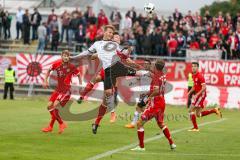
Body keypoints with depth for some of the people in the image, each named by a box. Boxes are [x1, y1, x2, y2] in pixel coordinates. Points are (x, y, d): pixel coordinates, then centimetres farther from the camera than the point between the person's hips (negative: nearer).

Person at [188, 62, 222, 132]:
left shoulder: (200, 76, -16)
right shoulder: (193, 75, 11)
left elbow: (204, 87, -21)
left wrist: (197, 94, -27)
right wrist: (190, 92, 8)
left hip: (201, 94, -9)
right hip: (197, 95, 9)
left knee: (191, 110, -10)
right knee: (198, 114, 11)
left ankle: (195, 128, -4)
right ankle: (214, 110, 19)